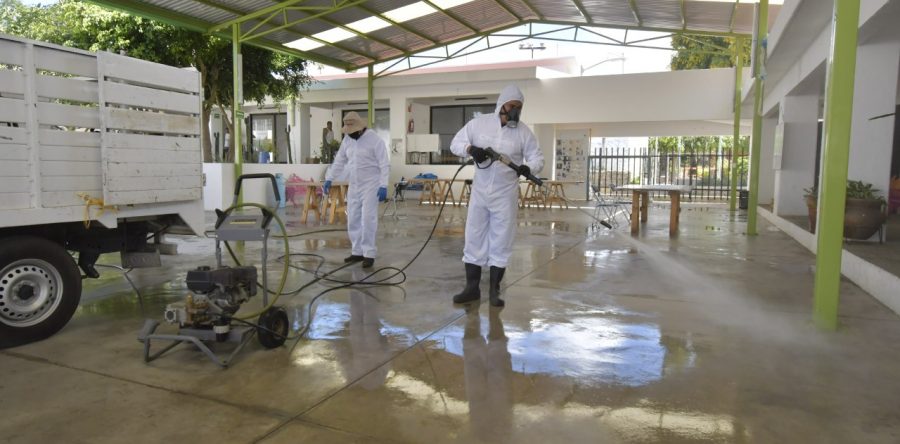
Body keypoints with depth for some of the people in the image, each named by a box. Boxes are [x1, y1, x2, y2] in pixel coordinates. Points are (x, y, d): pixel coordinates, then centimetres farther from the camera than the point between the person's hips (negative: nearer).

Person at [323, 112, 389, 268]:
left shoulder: (375, 140, -12)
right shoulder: (347, 140, 8)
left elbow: (384, 165, -15)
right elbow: (339, 162, 15)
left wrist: (383, 186, -21)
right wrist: (329, 179, 10)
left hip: (371, 186, -7)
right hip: (354, 186, 7)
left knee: (368, 220, -10)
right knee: (353, 220, 8)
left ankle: (369, 254, -3)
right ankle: (357, 252, 18)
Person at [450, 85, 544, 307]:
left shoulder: (523, 131, -4)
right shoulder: (478, 123, -3)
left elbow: (537, 158, -2)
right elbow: (455, 143, 1)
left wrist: (528, 168, -25)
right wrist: (471, 149, -21)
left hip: (505, 194, -1)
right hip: (479, 191, 1)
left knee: (501, 241, 3)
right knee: (474, 238, 6)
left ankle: (494, 290, 15)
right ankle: (472, 288, 17)